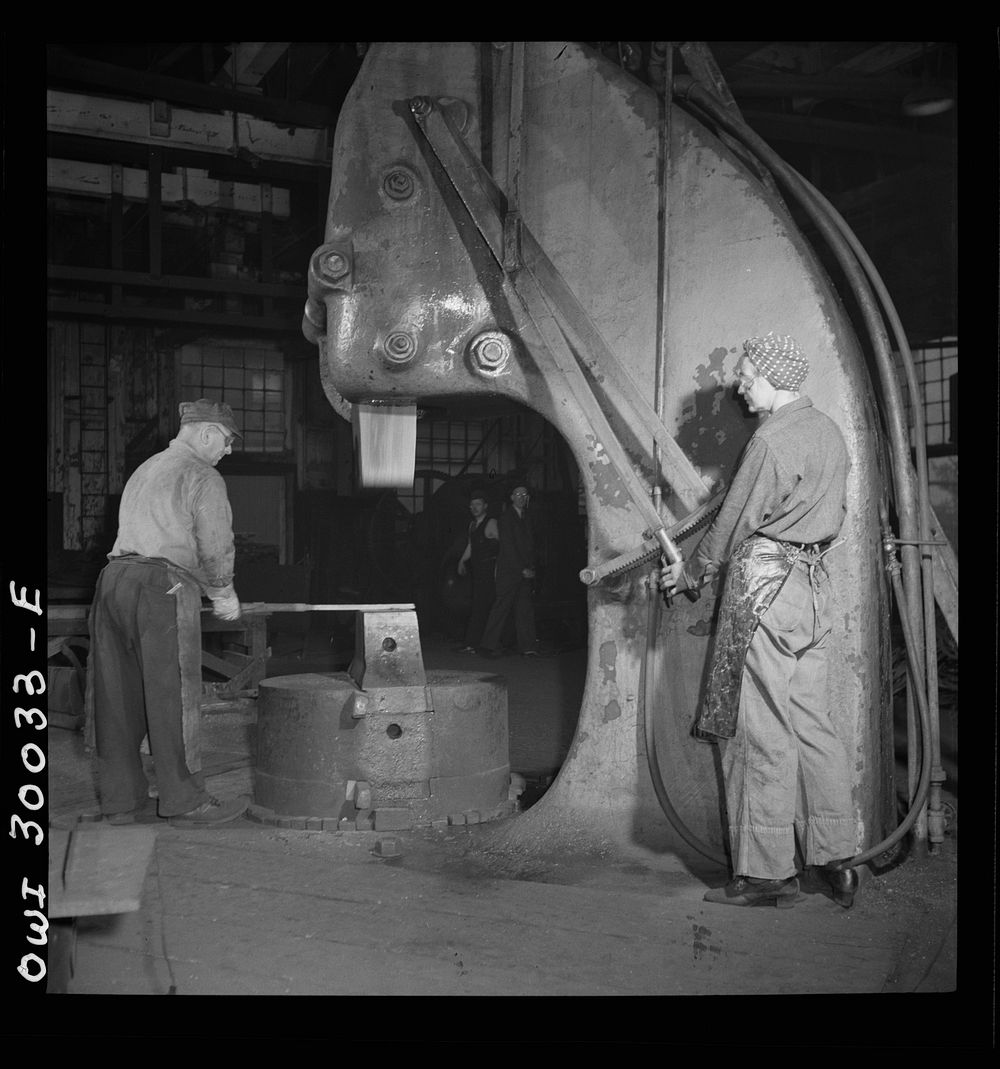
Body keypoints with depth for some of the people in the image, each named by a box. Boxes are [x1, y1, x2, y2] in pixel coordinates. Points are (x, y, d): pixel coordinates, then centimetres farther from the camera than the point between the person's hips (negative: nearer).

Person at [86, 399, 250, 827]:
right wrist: (224, 594, 13)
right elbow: (216, 547, -5)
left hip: (114, 577, 8)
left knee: (118, 697, 10)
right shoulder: (203, 477, -1)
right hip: (164, 587, -8)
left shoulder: (143, 471, 25)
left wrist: (211, 590, 25)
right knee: (172, 698, -2)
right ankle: (185, 802, 5)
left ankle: (119, 799, 17)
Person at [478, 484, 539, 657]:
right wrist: (522, 569, -13)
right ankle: (490, 646, -1)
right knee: (501, 607, -6)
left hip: (525, 572, 6)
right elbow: (509, 547, -11)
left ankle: (527, 646, 5)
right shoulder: (506, 518, -5)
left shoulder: (527, 518, 17)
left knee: (525, 609, 3)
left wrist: (531, 568, 6)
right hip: (509, 570, -6)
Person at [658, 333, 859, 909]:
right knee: (812, 721, 12)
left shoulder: (772, 440, -14)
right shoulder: (830, 431, 12)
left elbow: (736, 523, -10)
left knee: (763, 731, -2)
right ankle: (839, 859, 15)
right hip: (816, 585, 9)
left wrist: (689, 572, 3)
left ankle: (768, 872, 5)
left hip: (766, 583, -9)